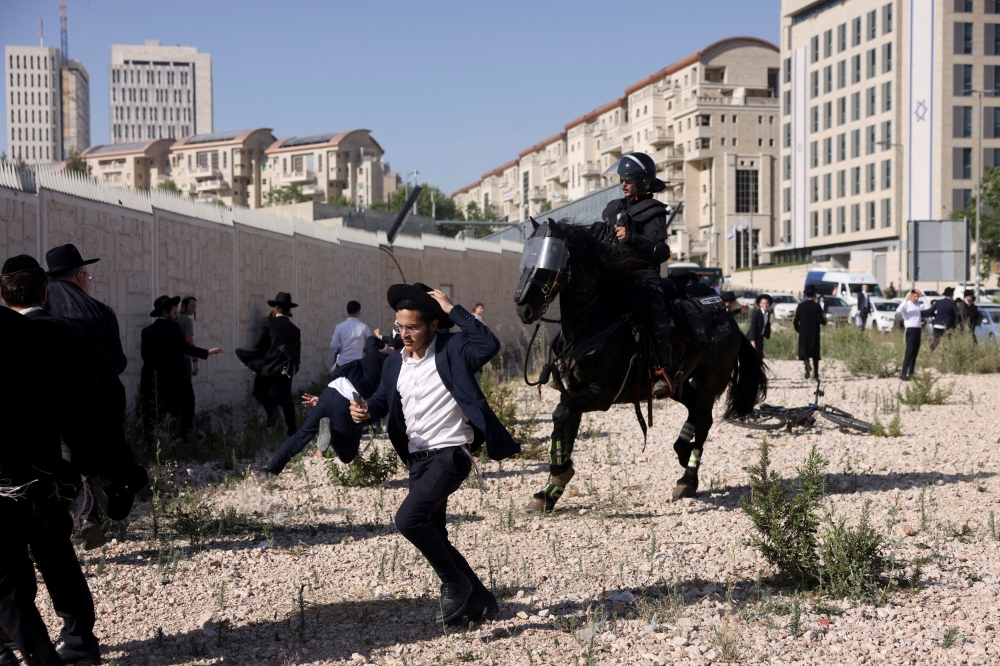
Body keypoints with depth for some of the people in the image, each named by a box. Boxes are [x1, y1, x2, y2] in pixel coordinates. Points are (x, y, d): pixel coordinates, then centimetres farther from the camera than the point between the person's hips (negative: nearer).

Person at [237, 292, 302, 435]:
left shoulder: (270, 324, -5)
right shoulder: (294, 329, 9)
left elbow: (259, 348, -7)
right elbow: (297, 352, 12)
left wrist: (243, 355, 7)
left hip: (270, 367, -4)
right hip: (287, 370, 5)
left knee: (259, 389, 17)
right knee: (286, 399, 14)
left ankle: (271, 408, -10)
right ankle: (291, 430, 9)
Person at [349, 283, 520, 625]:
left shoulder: (451, 350, -9)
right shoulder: (394, 363, 10)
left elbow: (489, 345, -26)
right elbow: (382, 401, 16)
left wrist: (453, 310, -23)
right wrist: (364, 411, -7)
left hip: (450, 455, -8)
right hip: (417, 459, 8)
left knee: (408, 518, -24)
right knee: (433, 537, 13)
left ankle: (455, 584, -4)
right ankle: (478, 598, 31)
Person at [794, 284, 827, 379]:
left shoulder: (801, 306, -4)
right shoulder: (816, 306, -10)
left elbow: (796, 320, -4)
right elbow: (821, 320, -14)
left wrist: (797, 329, 16)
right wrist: (824, 318, 9)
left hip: (803, 333, 0)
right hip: (814, 334, 0)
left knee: (804, 351, 6)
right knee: (815, 353, 12)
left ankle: (807, 366, -22)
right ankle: (816, 374, 15)